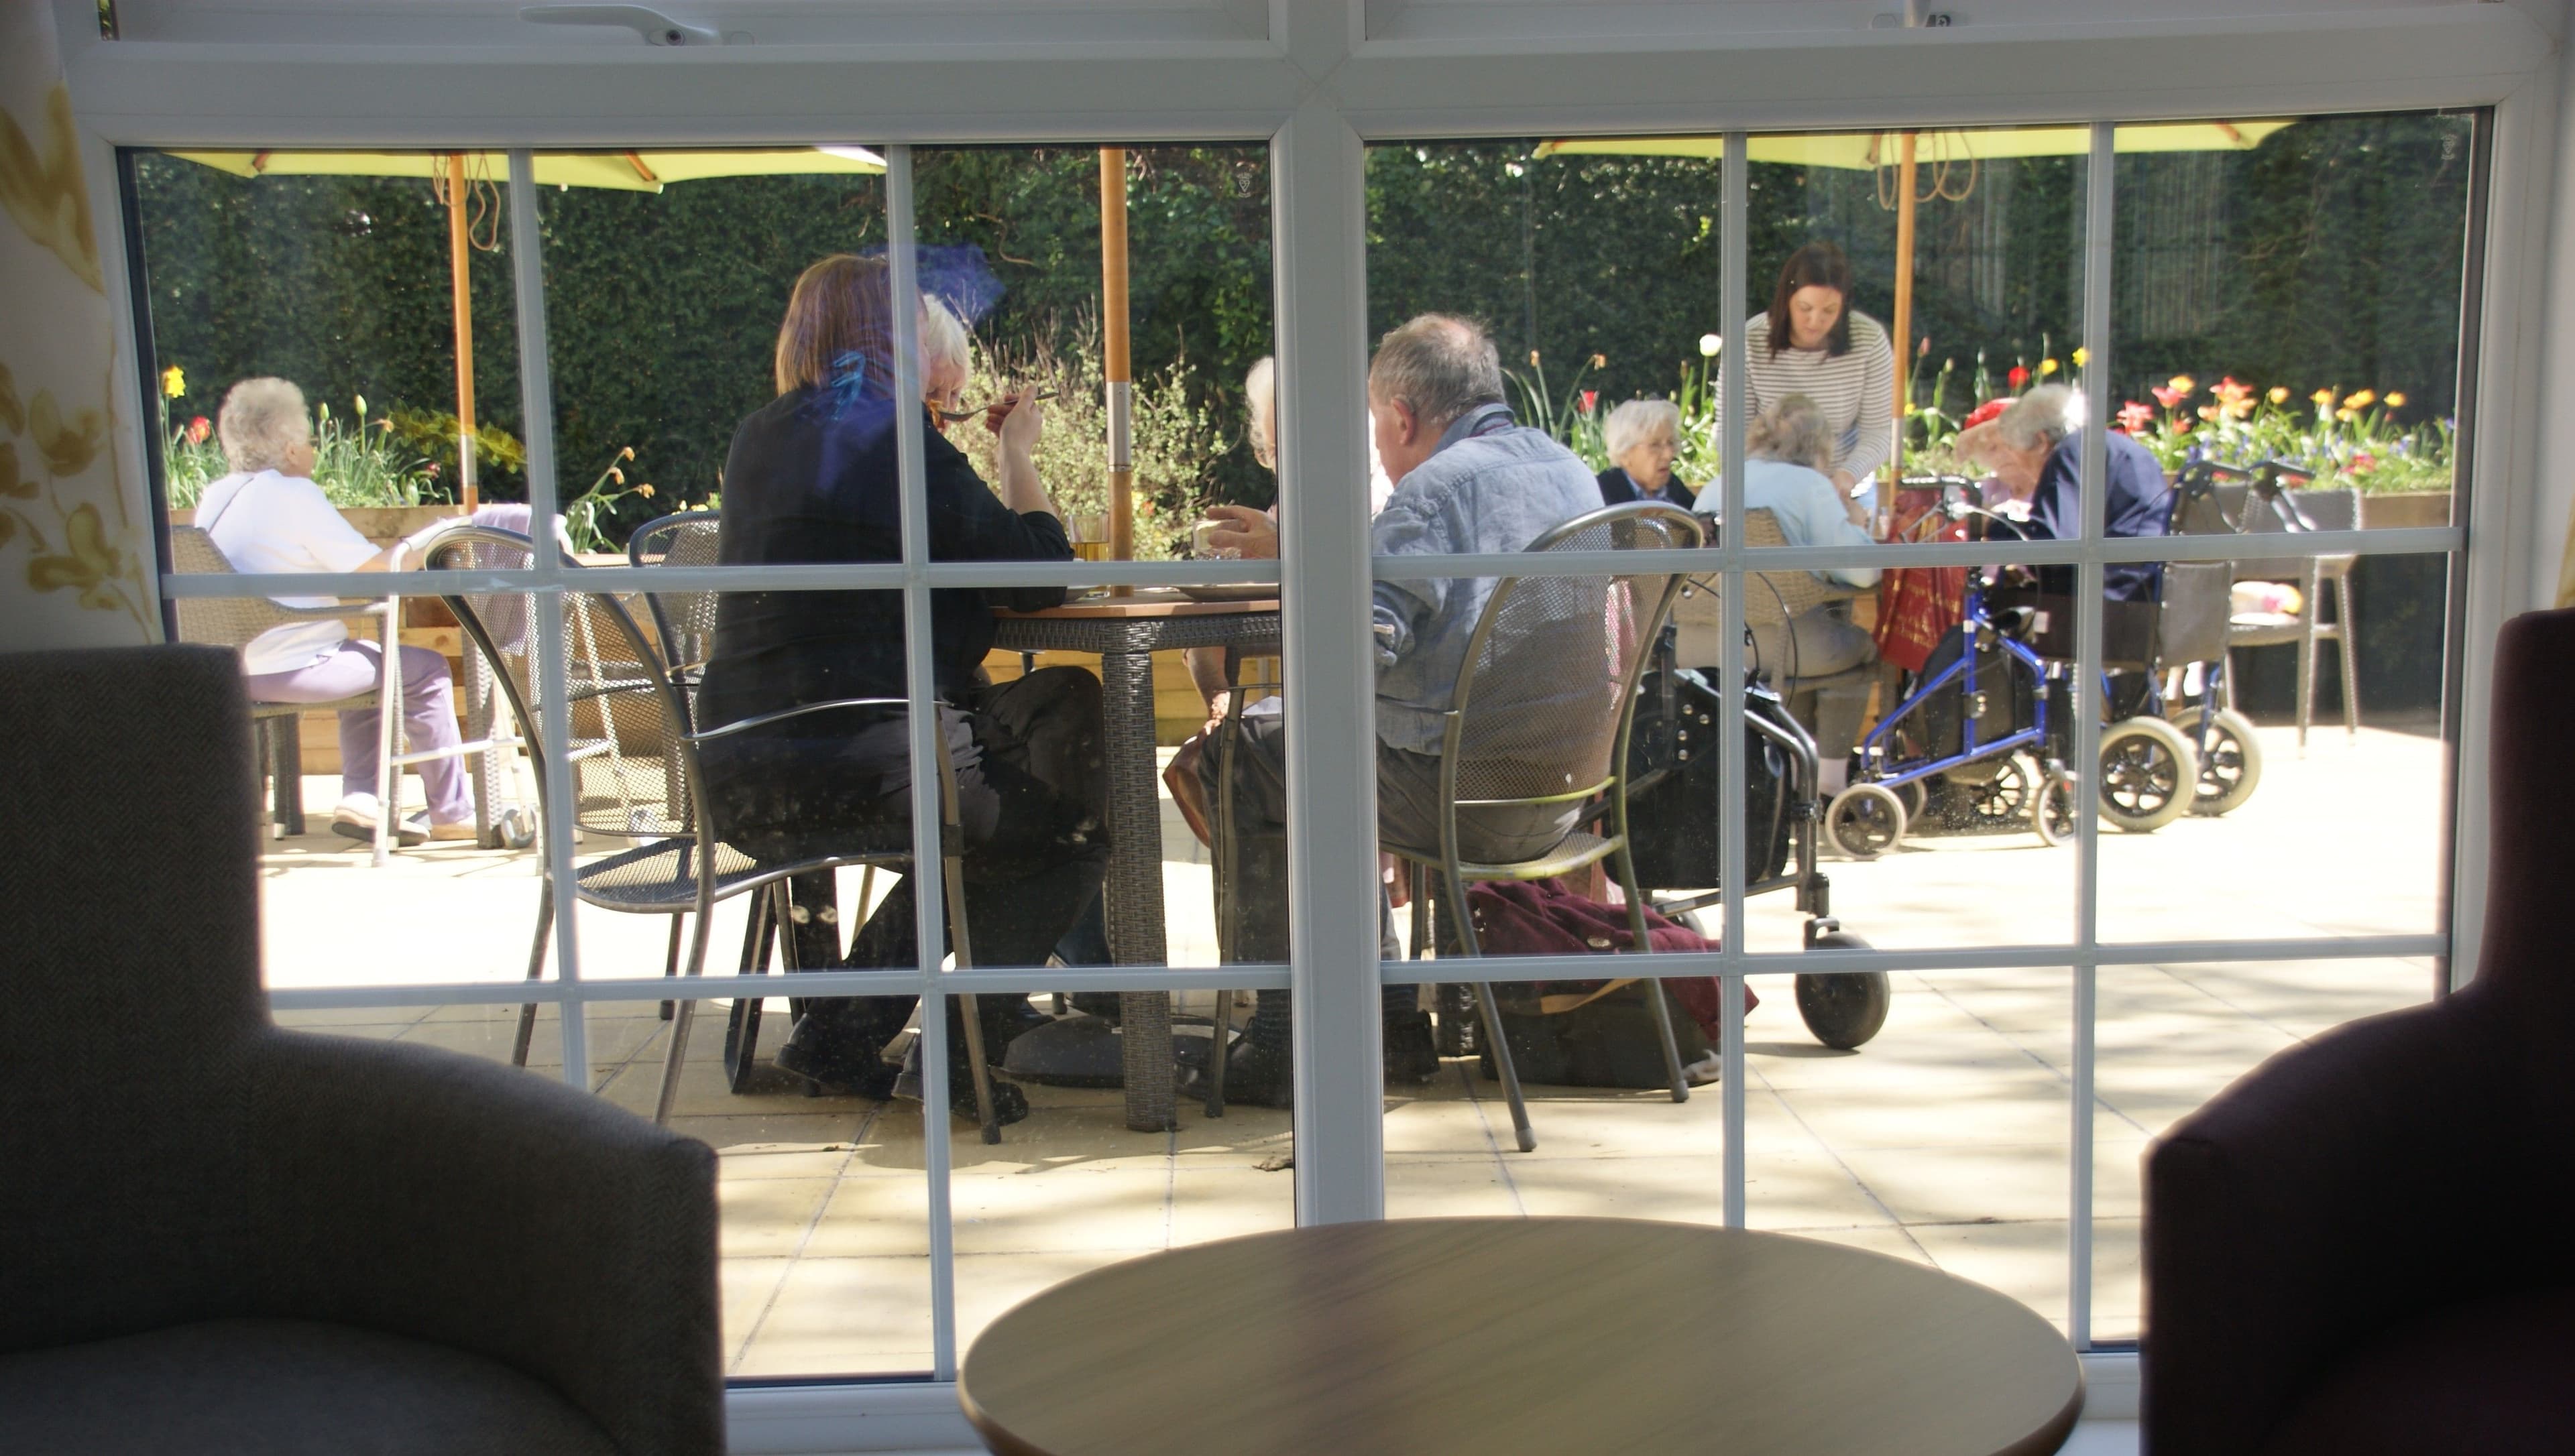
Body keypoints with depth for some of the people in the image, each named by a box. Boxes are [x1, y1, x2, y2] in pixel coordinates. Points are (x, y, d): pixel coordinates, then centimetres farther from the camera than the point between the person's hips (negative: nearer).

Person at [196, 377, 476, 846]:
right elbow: (376, 571, -15)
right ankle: (451, 814, 8)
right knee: (425, 670, 4)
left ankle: (361, 798, 19)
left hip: (232, 669, 9)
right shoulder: (294, 494, -13)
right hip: (291, 667, -9)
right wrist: (430, 538, 1)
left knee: (370, 658, 30)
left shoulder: (214, 497, 12)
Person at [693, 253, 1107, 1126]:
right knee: (1075, 829, 13)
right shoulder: (897, 443, -10)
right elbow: (1042, 578, -6)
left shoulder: (758, 441, 13)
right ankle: (962, 1045, 10)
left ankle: (839, 1029, 26)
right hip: (862, 767, -8)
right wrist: (1018, 454, 8)